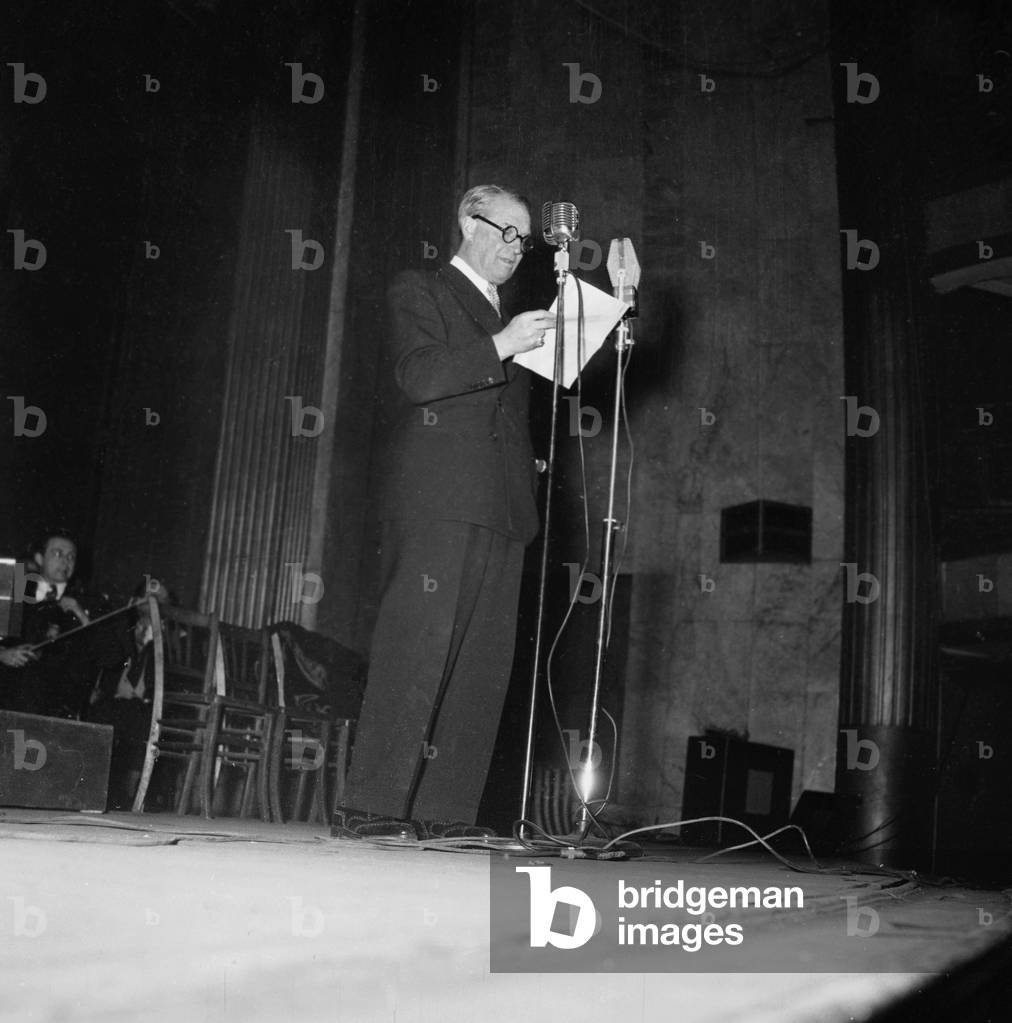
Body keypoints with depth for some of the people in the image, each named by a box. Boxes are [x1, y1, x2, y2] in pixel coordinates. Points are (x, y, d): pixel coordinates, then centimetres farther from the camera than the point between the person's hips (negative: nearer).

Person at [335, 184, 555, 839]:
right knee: (415, 654, -13)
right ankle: (372, 806, -11)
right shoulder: (418, 293, 9)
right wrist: (500, 347, -16)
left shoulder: (507, 320, 30)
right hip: (437, 505, -7)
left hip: (501, 513, 7)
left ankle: (444, 811, 1)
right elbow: (418, 376, -7)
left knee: (481, 669, 0)